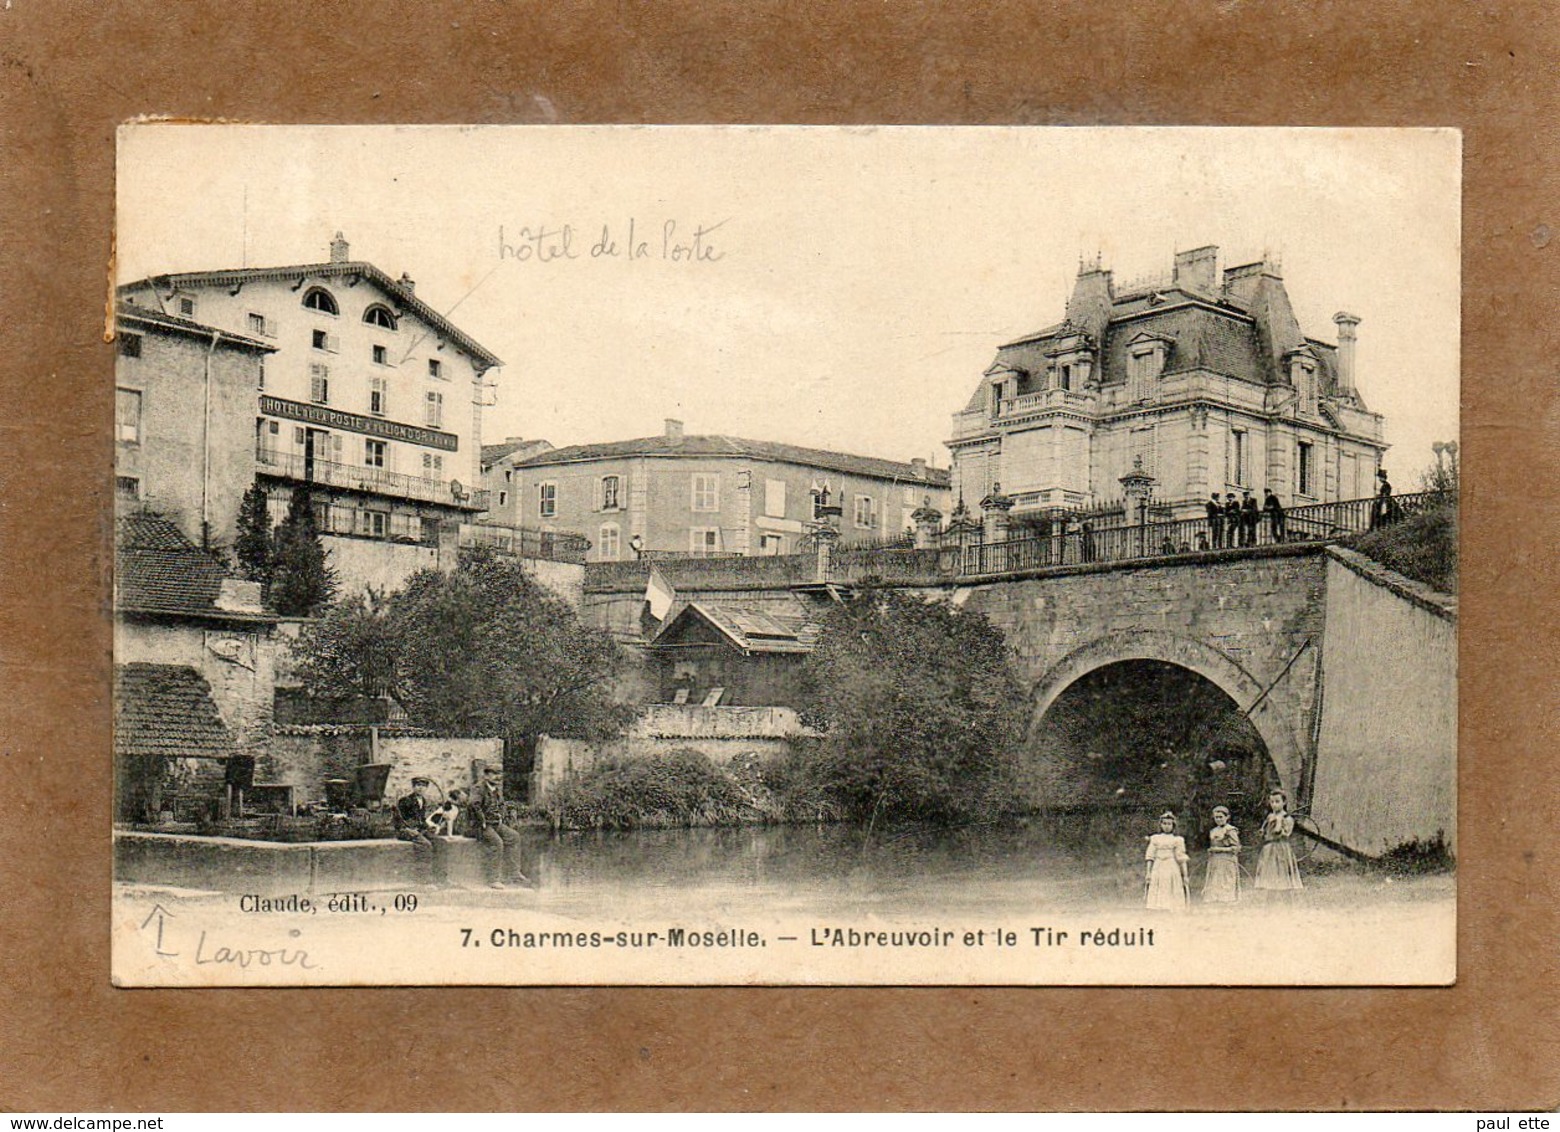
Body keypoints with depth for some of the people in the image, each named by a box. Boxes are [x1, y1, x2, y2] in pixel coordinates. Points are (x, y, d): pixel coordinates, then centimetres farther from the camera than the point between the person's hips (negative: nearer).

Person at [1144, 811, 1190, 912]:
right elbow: (1150, 856, 9)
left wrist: (1185, 875, -1)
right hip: (1158, 869, 2)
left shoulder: (1177, 839, 3)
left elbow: (1181, 858, 2)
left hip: (1172, 869, -2)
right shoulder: (1155, 838, 10)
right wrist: (1148, 872, 2)